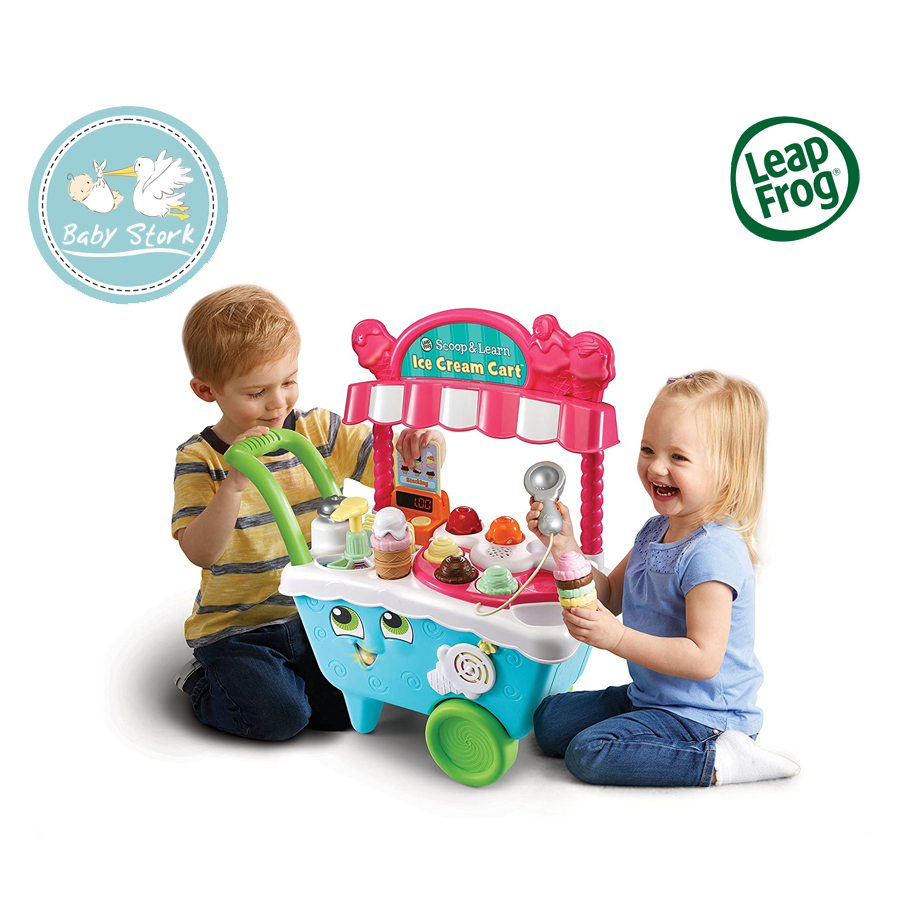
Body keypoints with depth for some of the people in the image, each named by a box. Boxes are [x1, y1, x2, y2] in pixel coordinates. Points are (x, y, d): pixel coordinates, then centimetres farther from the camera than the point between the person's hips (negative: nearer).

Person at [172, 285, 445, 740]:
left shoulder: (320, 432, -2)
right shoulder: (199, 459, -12)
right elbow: (200, 553, -22)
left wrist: (417, 446, -29)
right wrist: (235, 483, -37)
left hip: (312, 615, 4)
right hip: (235, 627, -3)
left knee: (348, 707, -11)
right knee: (277, 717, -20)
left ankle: (272, 675, 17)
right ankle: (203, 683, 10)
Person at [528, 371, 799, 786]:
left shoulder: (712, 554, -27)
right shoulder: (656, 530, 3)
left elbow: (704, 660, -30)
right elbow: (609, 596, 11)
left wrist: (616, 638, -36)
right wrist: (565, 546, -4)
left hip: (703, 716, -10)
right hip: (649, 695, 10)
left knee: (588, 752, -19)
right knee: (549, 720, 13)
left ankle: (720, 760, -10)